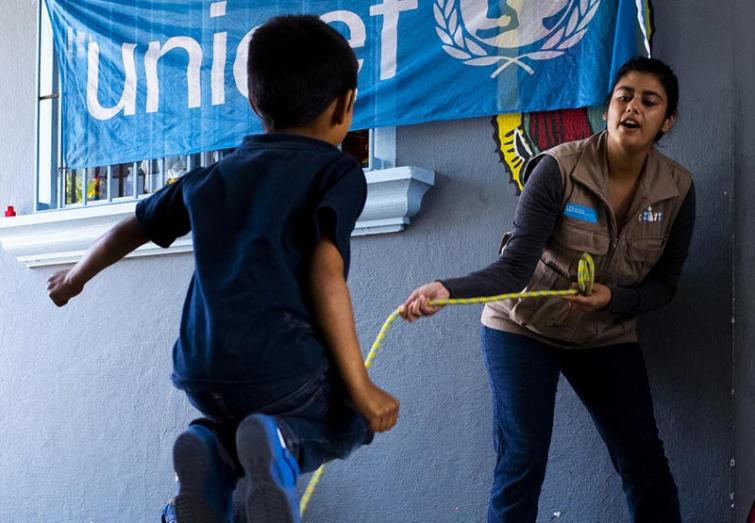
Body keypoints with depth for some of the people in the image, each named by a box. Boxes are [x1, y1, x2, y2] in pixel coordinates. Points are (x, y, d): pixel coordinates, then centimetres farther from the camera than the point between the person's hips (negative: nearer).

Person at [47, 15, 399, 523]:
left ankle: (216, 449, 1)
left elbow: (132, 229, 28)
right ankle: (285, 440, -9)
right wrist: (360, 389, -9)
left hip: (203, 378, 5)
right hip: (286, 369, -5)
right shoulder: (338, 172, 1)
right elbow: (325, 276, -12)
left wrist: (76, 276, 47)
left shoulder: (215, 177, 17)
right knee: (352, 422, 25)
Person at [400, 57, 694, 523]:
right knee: (522, 463, -10)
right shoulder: (559, 169, -21)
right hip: (523, 327, -3)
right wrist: (447, 291, -44)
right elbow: (515, 266, -26)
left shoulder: (677, 188, -9)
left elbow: (664, 284, 0)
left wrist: (614, 298, -21)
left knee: (646, 463, -1)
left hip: (606, 338, 4)